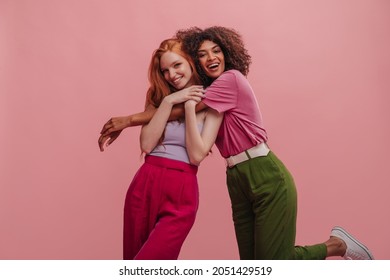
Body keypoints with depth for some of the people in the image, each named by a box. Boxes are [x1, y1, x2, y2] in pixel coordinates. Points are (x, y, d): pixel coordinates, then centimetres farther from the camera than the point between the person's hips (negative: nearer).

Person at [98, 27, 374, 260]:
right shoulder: (210, 94, 16)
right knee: (252, 263, 9)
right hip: (238, 182, 8)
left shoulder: (232, 78, -9)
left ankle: (337, 245, 17)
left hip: (267, 177, -8)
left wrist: (128, 119, -8)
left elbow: (182, 111, -12)